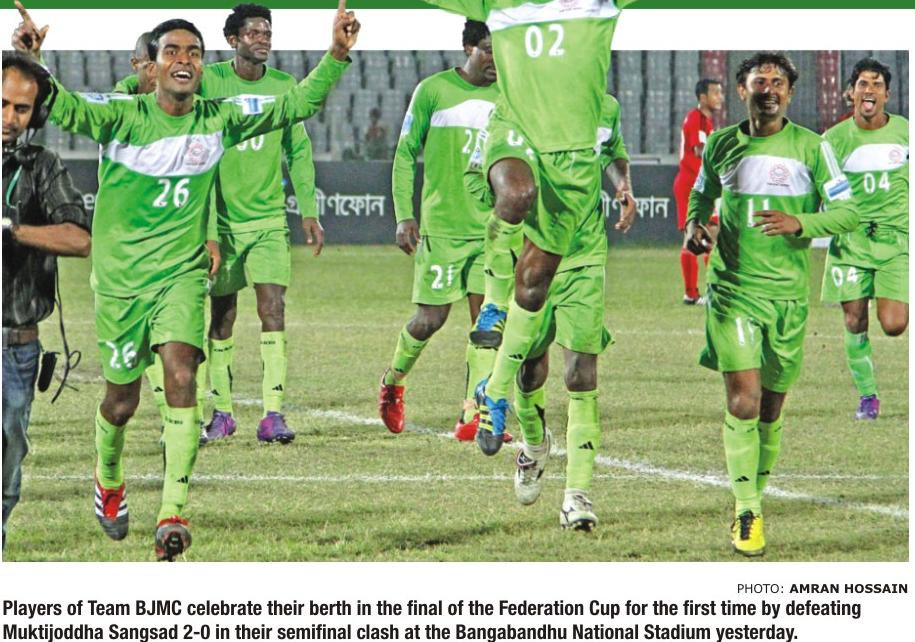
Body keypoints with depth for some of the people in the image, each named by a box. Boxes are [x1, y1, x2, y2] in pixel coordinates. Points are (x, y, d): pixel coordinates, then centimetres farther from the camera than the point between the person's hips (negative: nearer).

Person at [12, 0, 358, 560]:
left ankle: (173, 513, -23)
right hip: (121, 276, -1)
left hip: (182, 272, 1)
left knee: (181, 374, -22)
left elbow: (295, 105, 2)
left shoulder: (220, 119, -1)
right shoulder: (125, 115, -11)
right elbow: (68, 109, -28)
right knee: (122, 400, 9)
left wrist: (337, 56, -12)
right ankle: (108, 481, 43)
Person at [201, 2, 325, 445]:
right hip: (221, 217, -1)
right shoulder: (210, 81, -4)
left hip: (269, 217, 1)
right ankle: (221, 411, 20)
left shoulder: (283, 86, 3)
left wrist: (308, 210, 5)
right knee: (221, 315, 7)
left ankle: (273, 413, -13)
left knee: (272, 306, -11)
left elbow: (298, 151, 11)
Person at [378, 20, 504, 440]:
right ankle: (394, 380, 27)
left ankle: (473, 416, -5)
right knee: (430, 319, -2)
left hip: (491, 229, 3)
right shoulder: (433, 91, -2)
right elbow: (405, 155, 2)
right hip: (442, 228, -3)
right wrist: (404, 217, -5)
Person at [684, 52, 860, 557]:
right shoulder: (720, 145, 5)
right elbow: (701, 194, 22)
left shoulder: (810, 147, 0)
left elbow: (847, 213, 1)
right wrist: (694, 224, 0)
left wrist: (799, 223, -16)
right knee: (743, 401, -14)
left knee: (771, 409, 8)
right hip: (733, 290, -1)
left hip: (788, 293, 1)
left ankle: (756, 493, 27)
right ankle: (747, 513, -10)